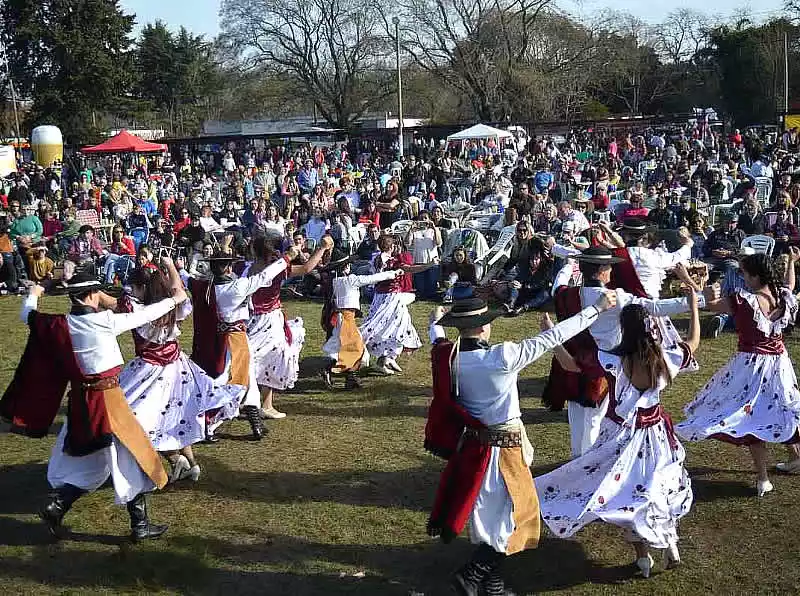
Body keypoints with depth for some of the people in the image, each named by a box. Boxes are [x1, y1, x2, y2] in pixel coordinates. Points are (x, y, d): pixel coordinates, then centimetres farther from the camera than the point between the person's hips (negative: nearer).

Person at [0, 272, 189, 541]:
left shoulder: (59, 325, -3)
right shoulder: (106, 321, -15)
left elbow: (28, 315, 15)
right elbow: (145, 315, -4)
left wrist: (33, 294, 36)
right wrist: (174, 299, 12)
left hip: (79, 399, 6)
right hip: (107, 398, -6)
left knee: (89, 458, 23)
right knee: (131, 457, 5)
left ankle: (56, 506, 12)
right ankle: (140, 524, 9)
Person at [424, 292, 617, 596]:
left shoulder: (447, 356, -11)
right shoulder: (502, 357, -26)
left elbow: (438, 341, 15)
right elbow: (553, 338, -20)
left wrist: (435, 321, 38)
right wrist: (596, 308, -11)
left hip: (468, 446, 6)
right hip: (504, 449, -6)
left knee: (487, 513, 20)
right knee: (515, 513, 10)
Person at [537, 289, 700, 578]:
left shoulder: (616, 361, -29)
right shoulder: (666, 358, -16)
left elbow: (570, 364, -27)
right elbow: (693, 342, 5)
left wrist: (550, 334, -17)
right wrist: (693, 304, 14)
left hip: (622, 436, -3)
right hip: (655, 433, 4)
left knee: (628, 493, 15)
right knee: (660, 489, 25)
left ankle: (643, 556, 22)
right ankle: (670, 544, 36)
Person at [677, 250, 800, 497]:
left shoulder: (744, 301, -24)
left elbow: (709, 304, -14)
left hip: (751, 364, -6)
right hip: (778, 362, 6)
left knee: (750, 416, 2)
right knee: (780, 410, 25)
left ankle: (762, 478, 2)